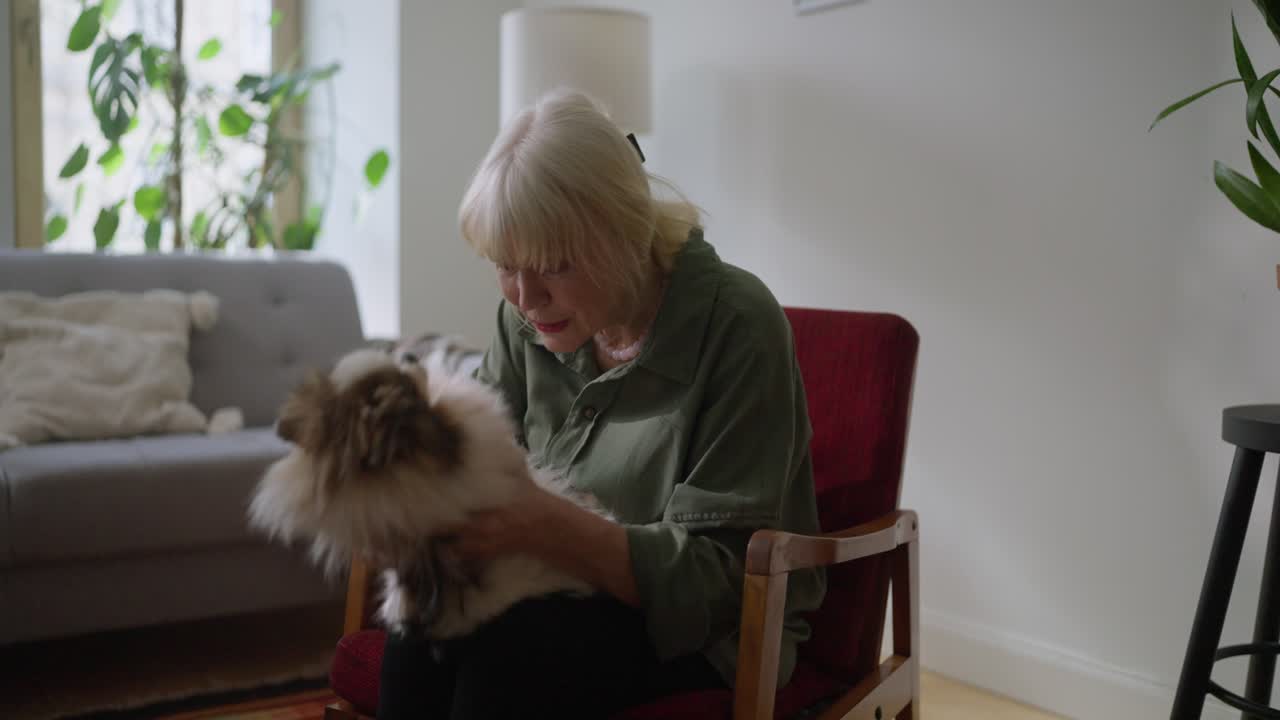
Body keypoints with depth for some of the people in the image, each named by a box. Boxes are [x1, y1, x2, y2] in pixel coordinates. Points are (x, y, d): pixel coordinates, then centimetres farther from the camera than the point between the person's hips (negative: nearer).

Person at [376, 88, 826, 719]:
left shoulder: (735, 325, -19)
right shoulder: (529, 314, -1)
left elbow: (715, 577, -20)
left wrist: (545, 525, -35)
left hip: (710, 632, -4)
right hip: (569, 597, 4)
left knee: (508, 642, -31)